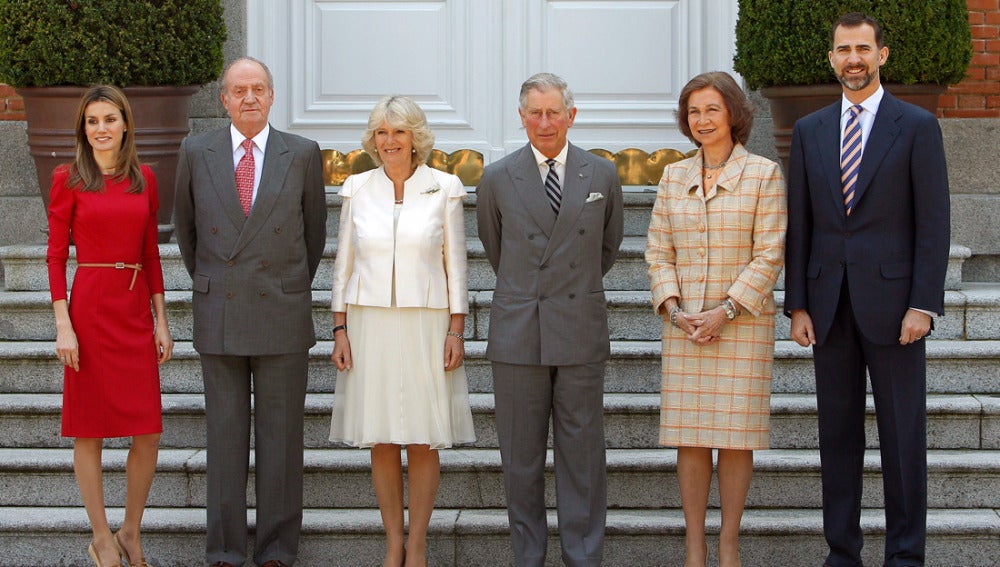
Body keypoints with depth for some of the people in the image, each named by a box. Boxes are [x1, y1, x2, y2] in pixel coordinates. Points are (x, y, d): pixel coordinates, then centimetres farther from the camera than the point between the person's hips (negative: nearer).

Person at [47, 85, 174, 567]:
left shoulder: (144, 178, 9)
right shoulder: (68, 179, -2)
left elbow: (151, 252, 12)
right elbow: (56, 256, -3)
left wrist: (161, 319, 8)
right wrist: (63, 325, -10)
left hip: (136, 311, 4)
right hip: (90, 309, -4)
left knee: (148, 432, 2)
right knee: (90, 429, 3)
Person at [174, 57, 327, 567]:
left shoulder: (302, 154, 2)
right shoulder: (196, 153, 3)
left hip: (282, 315, -1)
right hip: (219, 315, 1)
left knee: (281, 435, 3)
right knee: (224, 434, 5)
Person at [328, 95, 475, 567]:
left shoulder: (444, 188, 1)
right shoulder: (357, 189, 5)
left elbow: (456, 264, 3)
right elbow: (343, 264, 9)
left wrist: (456, 330, -3)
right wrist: (339, 330, 3)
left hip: (426, 326, -1)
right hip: (370, 325, 2)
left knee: (423, 440, 1)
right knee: (381, 441, 4)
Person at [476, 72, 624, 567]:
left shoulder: (602, 176, 5)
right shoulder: (497, 179, 3)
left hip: (581, 332, 0)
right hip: (517, 334, 0)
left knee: (582, 451, 2)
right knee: (521, 454, 4)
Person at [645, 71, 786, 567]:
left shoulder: (764, 174, -2)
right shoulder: (674, 177, 9)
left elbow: (769, 254, -7)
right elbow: (659, 252, 8)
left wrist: (725, 311, -14)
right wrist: (674, 310, -7)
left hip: (743, 322, -3)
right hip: (685, 324, 3)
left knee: (736, 432, 0)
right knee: (689, 433, 3)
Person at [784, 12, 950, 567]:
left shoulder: (917, 126, 0)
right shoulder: (809, 131, 11)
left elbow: (933, 223, -4)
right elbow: (798, 225, 10)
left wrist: (923, 305, -12)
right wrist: (797, 305, 4)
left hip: (892, 302, -3)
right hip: (829, 304, 4)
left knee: (902, 433, 1)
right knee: (837, 432, 8)